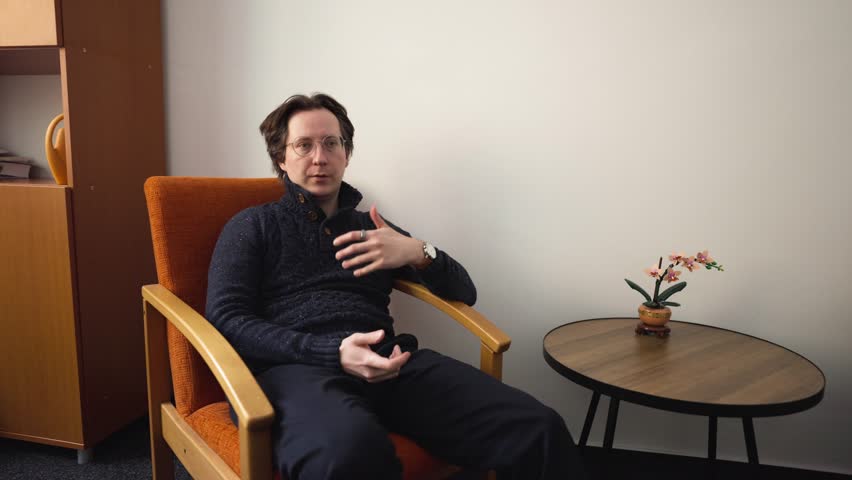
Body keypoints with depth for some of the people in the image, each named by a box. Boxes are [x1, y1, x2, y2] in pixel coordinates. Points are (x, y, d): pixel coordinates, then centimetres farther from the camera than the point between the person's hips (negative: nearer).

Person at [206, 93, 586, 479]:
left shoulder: (372, 227, 24)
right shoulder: (252, 226, 15)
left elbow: (464, 292, 20)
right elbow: (225, 318, 0)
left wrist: (419, 252, -3)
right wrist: (334, 352, -15)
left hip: (387, 363, 4)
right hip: (295, 367, -3)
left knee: (538, 430, -20)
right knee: (350, 449, -42)